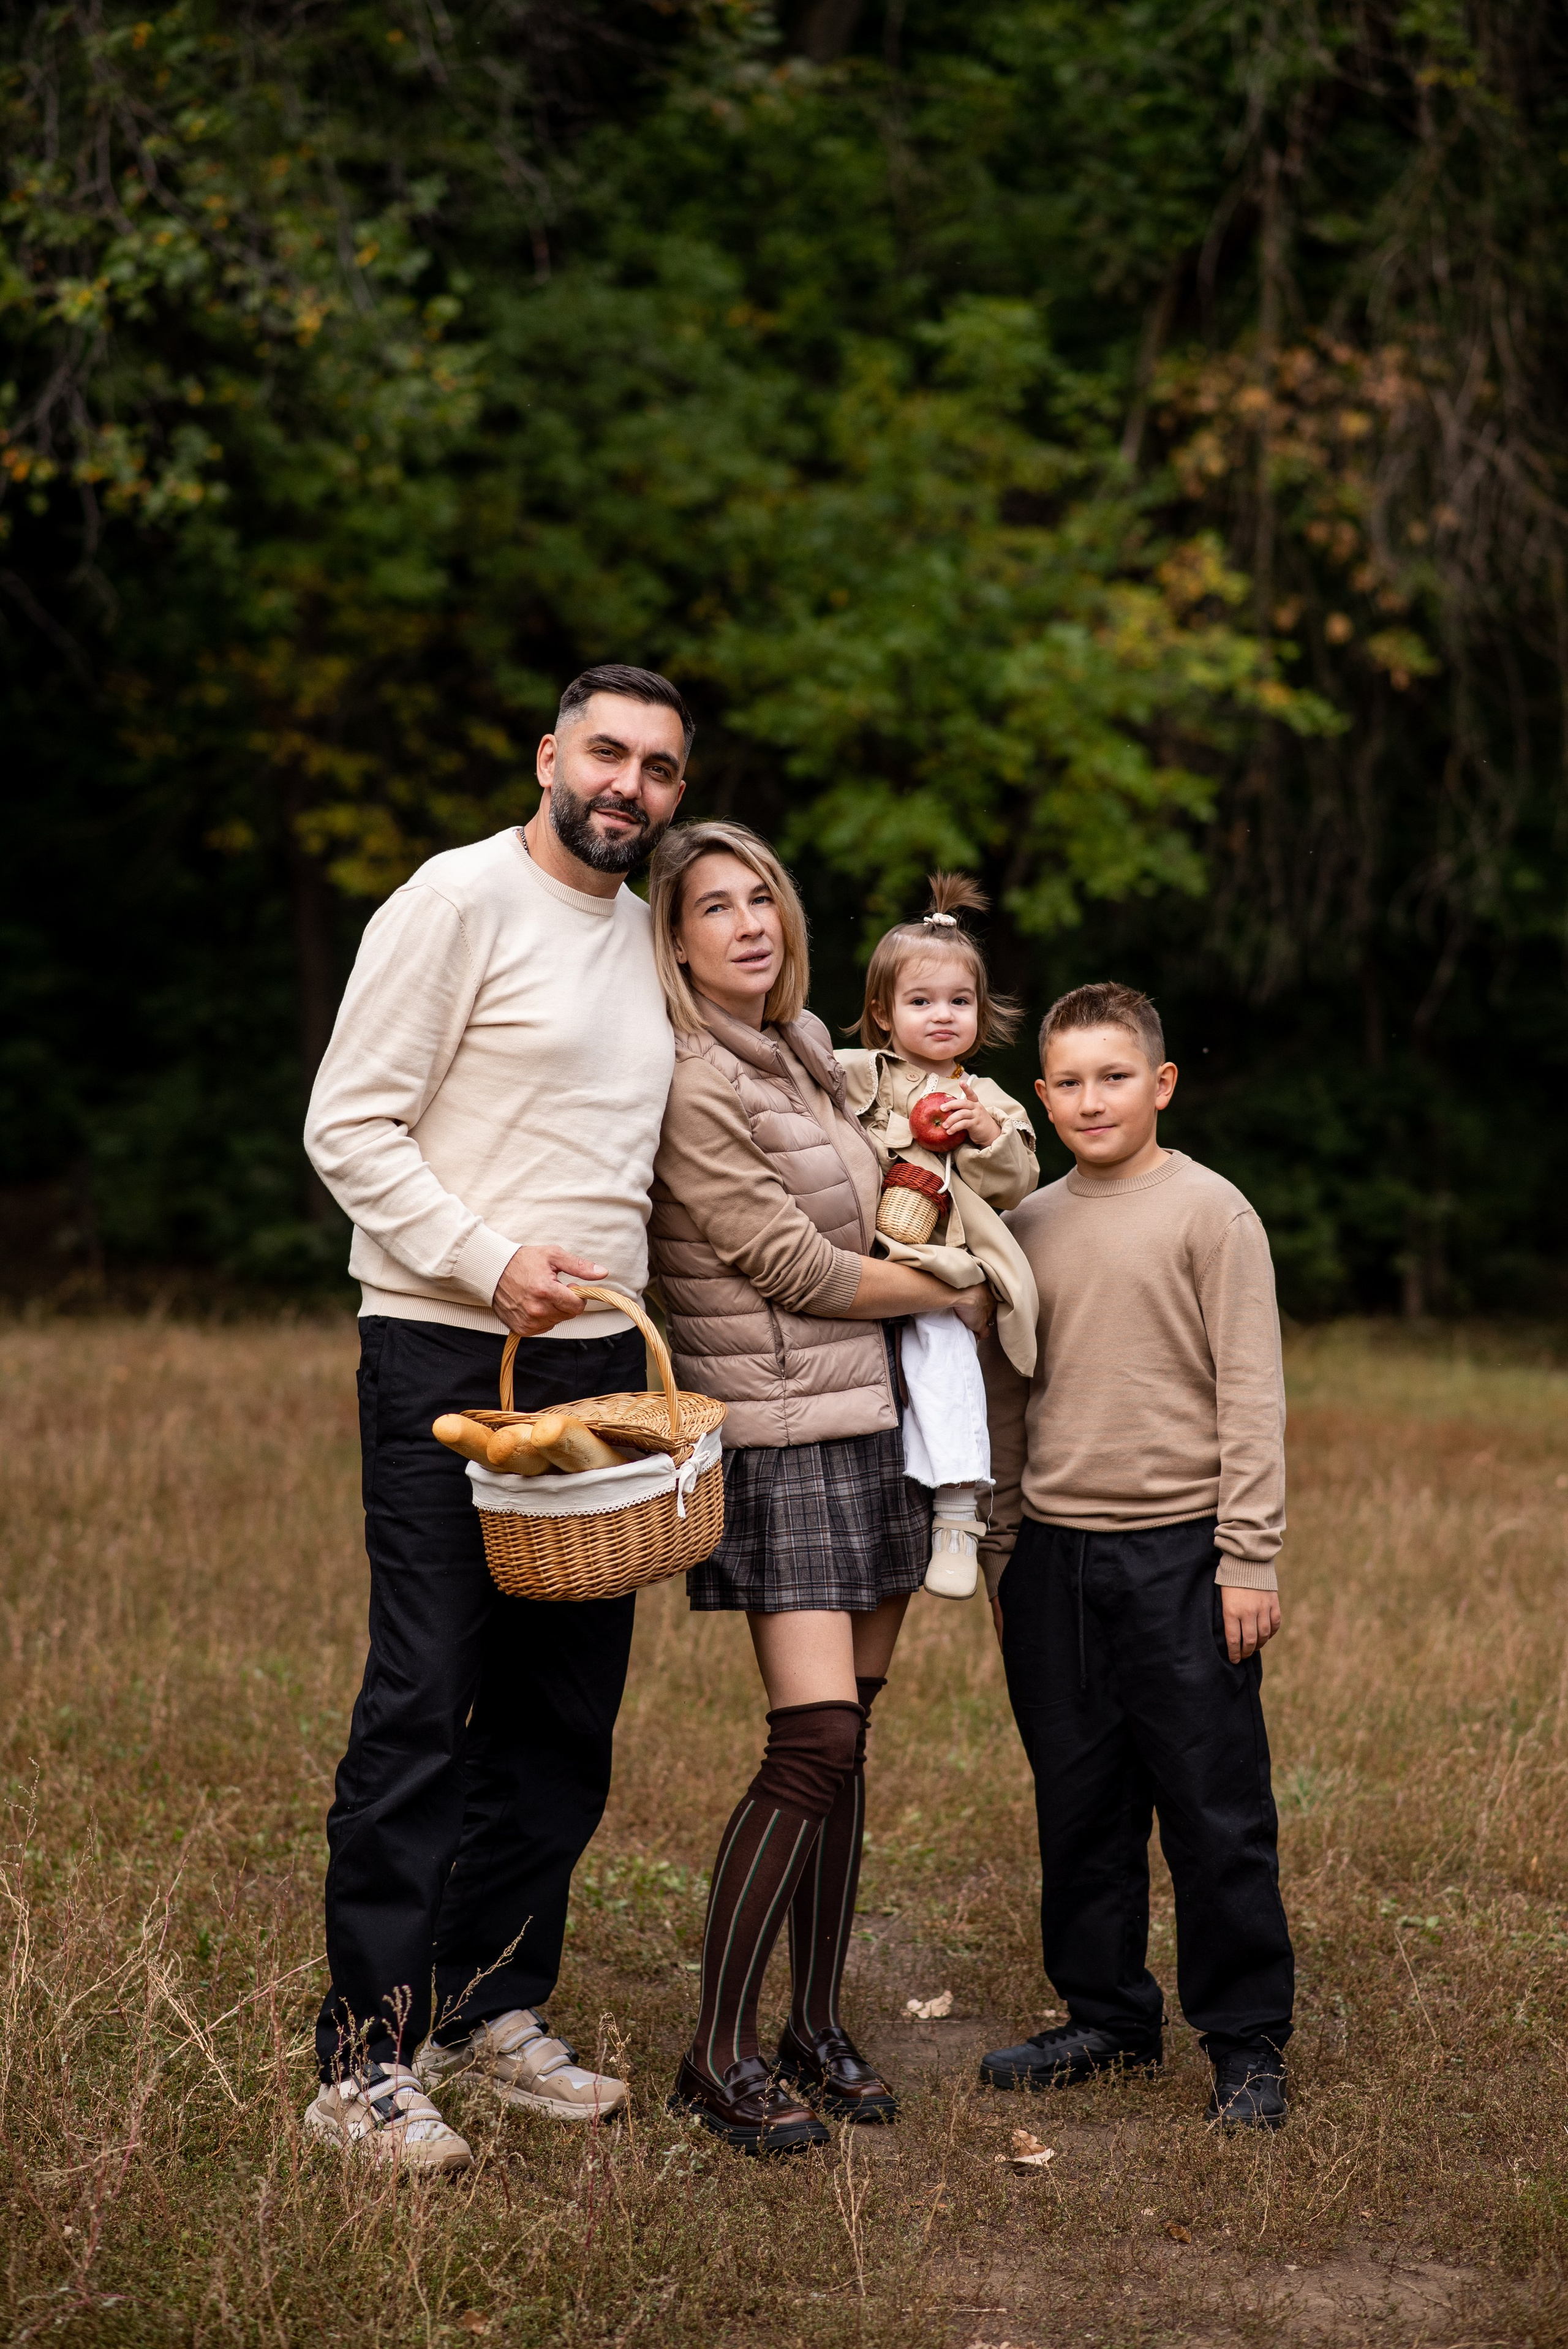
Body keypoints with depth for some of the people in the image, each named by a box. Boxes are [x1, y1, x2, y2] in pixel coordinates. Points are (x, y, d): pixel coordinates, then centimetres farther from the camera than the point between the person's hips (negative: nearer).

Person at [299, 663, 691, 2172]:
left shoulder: (647, 934, 16)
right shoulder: (462, 899, -6)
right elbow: (350, 1126, -11)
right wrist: (485, 1261, -19)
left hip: (599, 1366, 7)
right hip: (449, 1361, -7)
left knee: (566, 1709, 10)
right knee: (425, 1705, -8)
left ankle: (491, 2007, 22)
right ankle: (366, 2062, -1)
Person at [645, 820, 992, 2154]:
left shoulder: (807, 1055, 14)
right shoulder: (692, 1084, -12)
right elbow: (792, 1265, -13)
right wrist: (954, 1292, 0)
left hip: (871, 1430, 8)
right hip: (778, 1442, -8)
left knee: (846, 1742, 8)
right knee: (816, 1743, -14)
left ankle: (818, 2031, 17)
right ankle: (719, 2056, -3)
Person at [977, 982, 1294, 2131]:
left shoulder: (1209, 1211, -4)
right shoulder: (1028, 1226, 11)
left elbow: (1250, 1393, -6)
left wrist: (1248, 1560, -10)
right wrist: (1001, 1544, 14)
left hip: (1180, 1547, -5)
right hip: (1054, 1552, 5)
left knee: (1216, 1807, -1)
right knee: (1079, 1802, 11)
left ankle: (1248, 2040, 9)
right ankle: (1108, 2015, 24)